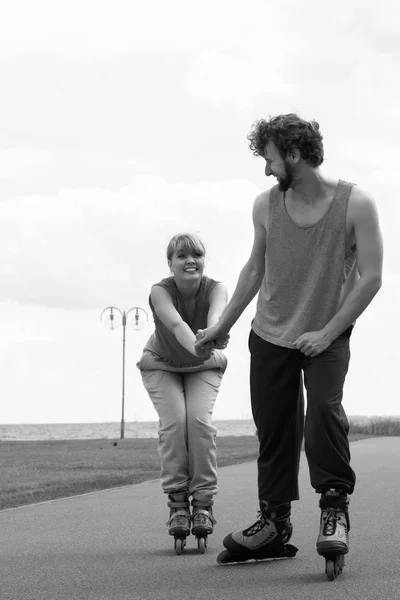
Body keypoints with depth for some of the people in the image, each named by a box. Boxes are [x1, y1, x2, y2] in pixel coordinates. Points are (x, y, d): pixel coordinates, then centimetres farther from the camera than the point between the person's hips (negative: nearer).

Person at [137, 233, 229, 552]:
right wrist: (196, 346, -72)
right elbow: (176, 325, -50)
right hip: (161, 366, -1)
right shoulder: (160, 292, -30)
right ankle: (177, 502, -14)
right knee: (174, 421, -22)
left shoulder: (215, 288, -26)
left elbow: (217, 314, -50)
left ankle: (203, 502, -14)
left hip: (203, 367, 1)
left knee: (200, 420, -21)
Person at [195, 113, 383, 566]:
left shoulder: (355, 204, -14)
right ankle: (274, 521, 16)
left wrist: (327, 332, -17)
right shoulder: (266, 206, -2)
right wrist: (223, 326, 16)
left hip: (326, 336, -4)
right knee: (273, 426, 4)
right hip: (270, 334, 4)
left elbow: (370, 278, -13)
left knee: (323, 408, -23)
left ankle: (335, 508, -9)